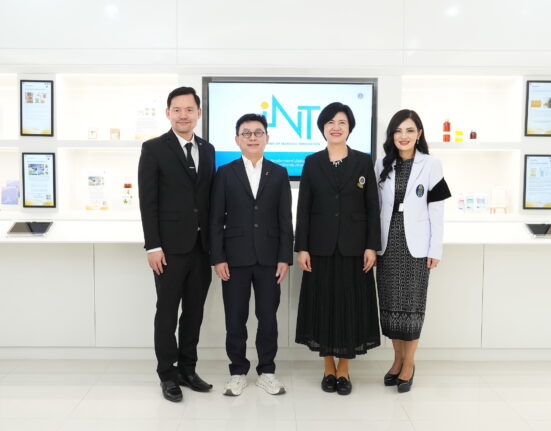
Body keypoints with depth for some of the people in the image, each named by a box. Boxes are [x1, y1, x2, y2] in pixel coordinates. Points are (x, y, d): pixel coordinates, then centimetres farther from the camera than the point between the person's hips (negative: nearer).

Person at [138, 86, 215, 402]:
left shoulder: (207, 150, 11)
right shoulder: (154, 149, -4)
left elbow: (209, 197, 12)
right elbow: (148, 201, -8)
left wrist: (214, 241, 8)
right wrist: (153, 246, -13)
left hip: (201, 246, 5)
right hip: (170, 246, -5)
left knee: (194, 312, 12)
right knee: (168, 312, 5)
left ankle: (187, 369, 26)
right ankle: (168, 374, 20)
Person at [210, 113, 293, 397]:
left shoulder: (279, 174, 7)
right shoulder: (225, 173, 3)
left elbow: (285, 219, 4)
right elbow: (216, 220, 0)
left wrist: (285, 257, -3)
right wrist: (218, 258, -7)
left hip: (269, 257, 1)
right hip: (235, 257, -1)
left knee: (268, 316, 7)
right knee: (235, 318, 6)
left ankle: (267, 371, 22)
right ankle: (238, 371, 21)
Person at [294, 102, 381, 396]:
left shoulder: (363, 162, 3)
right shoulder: (312, 163, 4)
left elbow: (372, 207, 1)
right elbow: (303, 208, 1)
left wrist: (372, 246, -6)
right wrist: (301, 247, -5)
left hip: (353, 247, 0)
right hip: (321, 246, 1)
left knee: (350, 304, 4)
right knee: (323, 303, 5)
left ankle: (343, 369, 19)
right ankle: (328, 368, 21)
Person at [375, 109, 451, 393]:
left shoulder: (431, 165, -2)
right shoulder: (382, 165, 6)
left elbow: (436, 211, -3)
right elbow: (376, 207, 7)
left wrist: (435, 250, -6)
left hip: (415, 246, -3)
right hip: (387, 245, 3)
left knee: (412, 305, 3)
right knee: (390, 304, 7)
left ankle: (409, 363, 17)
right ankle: (398, 358, 23)